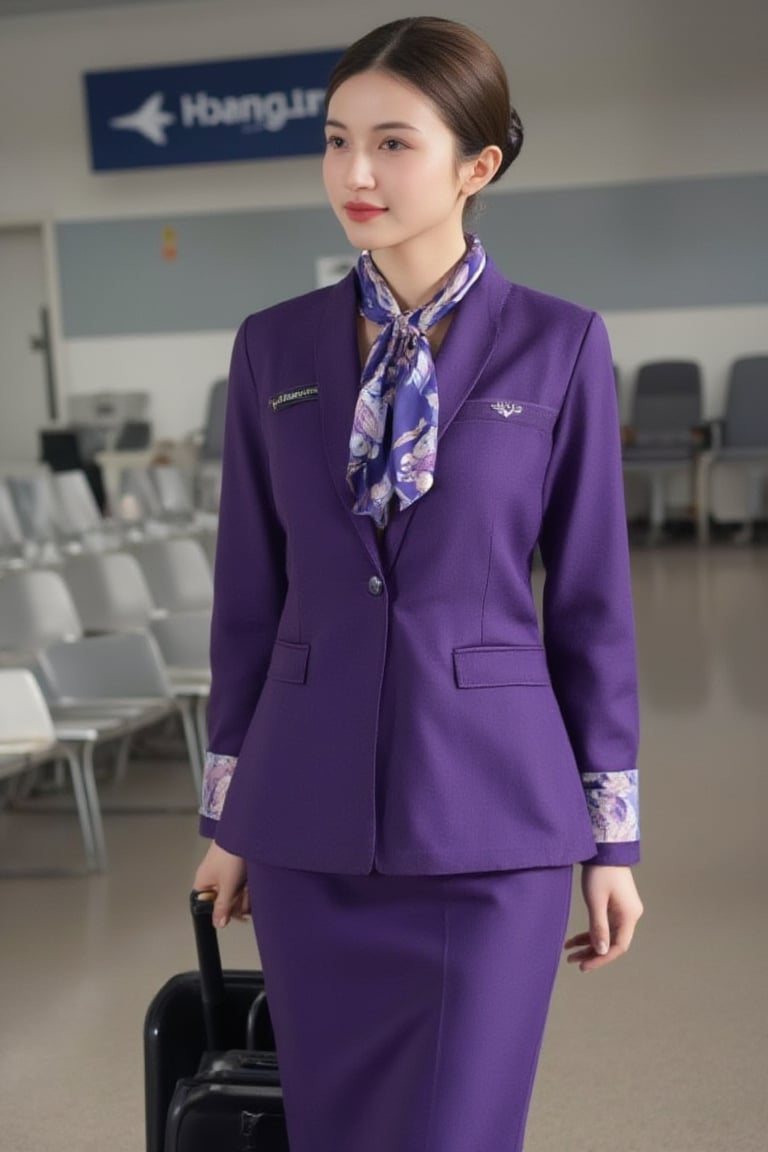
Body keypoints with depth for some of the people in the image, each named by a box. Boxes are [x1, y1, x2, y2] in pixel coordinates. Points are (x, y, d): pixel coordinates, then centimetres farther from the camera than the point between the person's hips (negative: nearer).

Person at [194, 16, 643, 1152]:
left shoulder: (559, 345, -3)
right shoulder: (275, 346, 3)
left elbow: (590, 600, -1)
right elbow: (250, 593, 8)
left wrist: (611, 842, 0)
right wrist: (227, 818, 10)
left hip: (488, 810, -3)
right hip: (312, 817, 3)